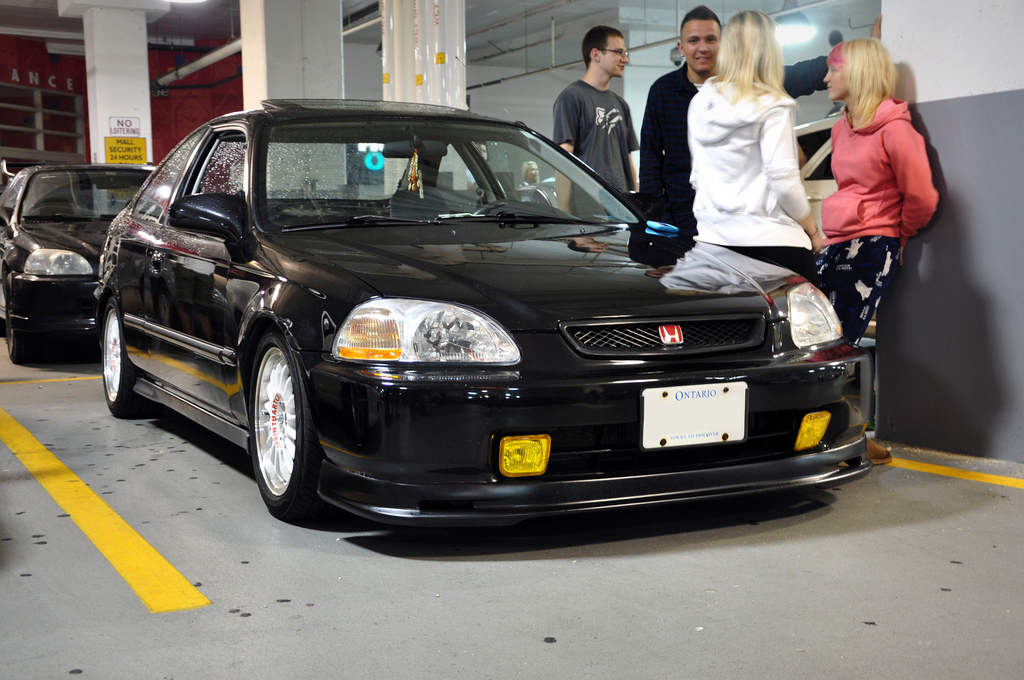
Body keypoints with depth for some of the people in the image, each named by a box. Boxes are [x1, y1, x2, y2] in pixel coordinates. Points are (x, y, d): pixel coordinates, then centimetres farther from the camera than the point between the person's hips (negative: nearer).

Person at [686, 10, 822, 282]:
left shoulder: (700, 103, 10)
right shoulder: (770, 105, -8)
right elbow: (783, 179, -11)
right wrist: (813, 232, 0)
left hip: (711, 237, 7)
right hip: (770, 239, -6)